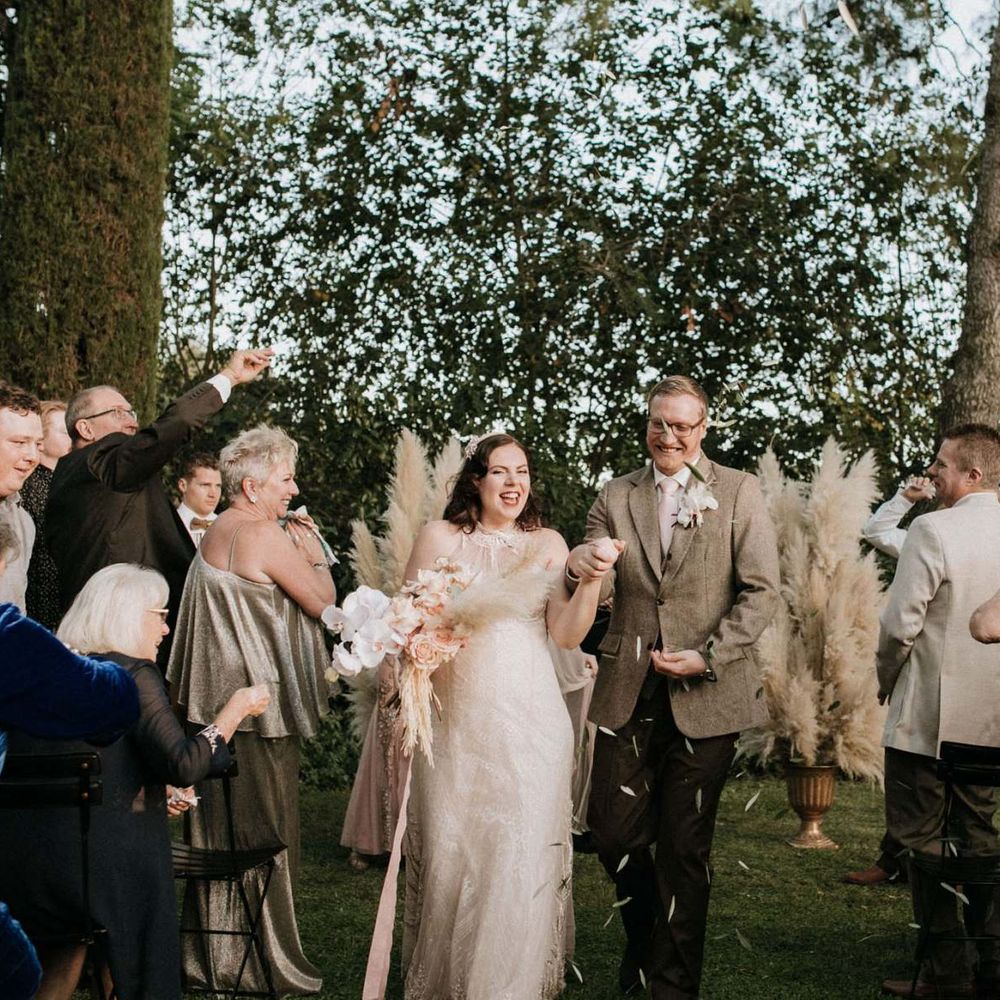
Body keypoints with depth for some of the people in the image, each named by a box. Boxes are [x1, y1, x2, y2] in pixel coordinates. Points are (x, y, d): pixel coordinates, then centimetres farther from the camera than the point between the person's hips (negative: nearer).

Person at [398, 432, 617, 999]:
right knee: (451, 852, 4)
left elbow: (567, 634, -3)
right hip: (457, 720, 0)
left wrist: (592, 579, -17)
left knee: (523, 858, -2)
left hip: (530, 724, 0)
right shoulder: (441, 538, 3)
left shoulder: (548, 544, 6)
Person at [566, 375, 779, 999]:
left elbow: (762, 593, -5)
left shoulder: (739, 493, -1)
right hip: (629, 694, 3)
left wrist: (707, 656, -15)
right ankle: (645, 936, 33)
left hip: (706, 696, -2)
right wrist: (579, 571, -20)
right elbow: (597, 595, 4)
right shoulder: (616, 497, 7)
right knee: (614, 833, 3)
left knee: (685, 848, 6)